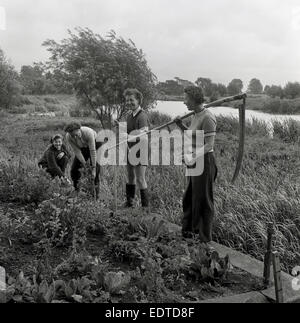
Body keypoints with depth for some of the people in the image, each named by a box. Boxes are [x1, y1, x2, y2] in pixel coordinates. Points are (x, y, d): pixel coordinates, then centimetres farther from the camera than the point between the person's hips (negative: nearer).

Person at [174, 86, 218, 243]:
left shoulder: (207, 118, -18)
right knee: (190, 198, 18)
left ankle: (205, 238, 15)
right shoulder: (196, 115, 11)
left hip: (204, 161, -10)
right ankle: (188, 231, 34)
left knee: (203, 200, 1)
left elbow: (209, 144, -22)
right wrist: (181, 126, 8)